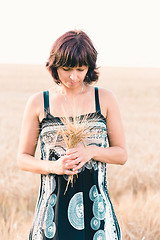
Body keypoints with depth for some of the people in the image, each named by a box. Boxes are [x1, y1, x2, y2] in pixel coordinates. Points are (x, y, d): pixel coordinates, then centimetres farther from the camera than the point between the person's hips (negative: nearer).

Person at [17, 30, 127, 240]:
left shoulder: (105, 99, 3)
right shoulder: (38, 103, 2)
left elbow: (122, 154, 7)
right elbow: (23, 159, 5)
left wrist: (91, 151, -12)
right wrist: (54, 166, -14)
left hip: (95, 207, 0)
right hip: (53, 205, 0)